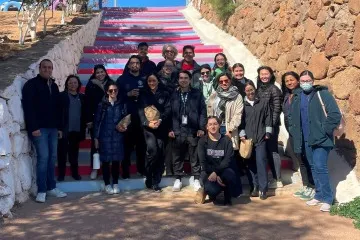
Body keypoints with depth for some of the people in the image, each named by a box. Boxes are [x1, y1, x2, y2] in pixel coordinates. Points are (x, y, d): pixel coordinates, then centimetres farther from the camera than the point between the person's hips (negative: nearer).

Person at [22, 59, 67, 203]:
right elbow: (28, 107, -13)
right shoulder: (31, 84, -5)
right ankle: (41, 191, -1)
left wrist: (59, 127, 15)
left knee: (52, 157, 8)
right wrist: (33, 127, -19)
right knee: (43, 157, -9)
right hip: (39, 128, -7)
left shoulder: (54, 86, 17)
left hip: (52, 128, 7)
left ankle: (51, 187, 17)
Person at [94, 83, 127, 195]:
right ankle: (107, 184, 11)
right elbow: (97, 121, 2)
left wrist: (123, 127, -7)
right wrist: (96, 137, -2)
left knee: (116, 160, 4)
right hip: (105, 136, -2)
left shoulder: (122, 105, 8)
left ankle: (115, 184, 15)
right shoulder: (102, 104, 2)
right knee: (106, 160, 1)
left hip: (118, 136, 2)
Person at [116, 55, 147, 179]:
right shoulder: (122, 79, 6)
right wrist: (128, 94, -13)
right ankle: (125, 170, 7)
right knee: (127, 144, -2)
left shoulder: (145, 79, 10)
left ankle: (142, 168, 18)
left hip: (141, 116, 2)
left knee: (141, 143, 4)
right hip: (127, 116, -1)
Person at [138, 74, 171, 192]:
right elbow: (141, 111, 1)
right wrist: (148, 123, -15)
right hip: (148, 127, -1)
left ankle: (155, 182, 8)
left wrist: (160, 120, -16)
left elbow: (168, 109, 0)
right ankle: (148, 177, 1)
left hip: (162, 127, 1)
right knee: (153, 150, -19)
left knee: (160, 153, -2)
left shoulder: (164, 94, 11)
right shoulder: (143, 95, 11)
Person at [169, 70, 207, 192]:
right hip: (178, 130, 2)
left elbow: (203, 112, 2)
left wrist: (201, 128, -6)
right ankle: (178, 179, 17)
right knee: (177, 156, 6)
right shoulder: (174, 95, 11)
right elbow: (170, 113, 10)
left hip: (193, 130, -2)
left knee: (195, 156, 3)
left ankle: (196, 179, 13)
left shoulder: (197, 94, 5)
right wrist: (170, 129, 1)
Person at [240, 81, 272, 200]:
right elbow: (240, 121, 8)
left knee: (261, 161, -8)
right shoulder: (243, 104, 9)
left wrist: (268, 132, 1)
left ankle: (263, 188, -4)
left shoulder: (263, 102, 9)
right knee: (251, 163, 3)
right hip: (247, 138, 1)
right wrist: (242, 134, -1)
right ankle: (255, 186, 12)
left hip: (260, 137, -1)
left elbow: (268, 118, 7)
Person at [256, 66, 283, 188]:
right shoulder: (259, 89, 12)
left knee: (273, 151, -4)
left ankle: (278, 180, 3)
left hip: (271, 125, -7)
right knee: (268, 151, 10)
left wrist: (271, 125, -18)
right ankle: (274, 178, 19)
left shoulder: (274, 89, -7)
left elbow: (277, 109, -12)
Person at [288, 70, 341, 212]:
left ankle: (327, 199, -3)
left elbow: (335, 114, -12)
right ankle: (319, 195, 23)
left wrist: (325, 131, -14)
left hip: (321, 139, -6)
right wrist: (293, 131, 13)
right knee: (313, 168, 12)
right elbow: (291, 116, 24)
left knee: (320, 167, -13)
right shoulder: (297, 97, 11)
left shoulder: (322, 94, -6)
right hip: (306, 140, 6)